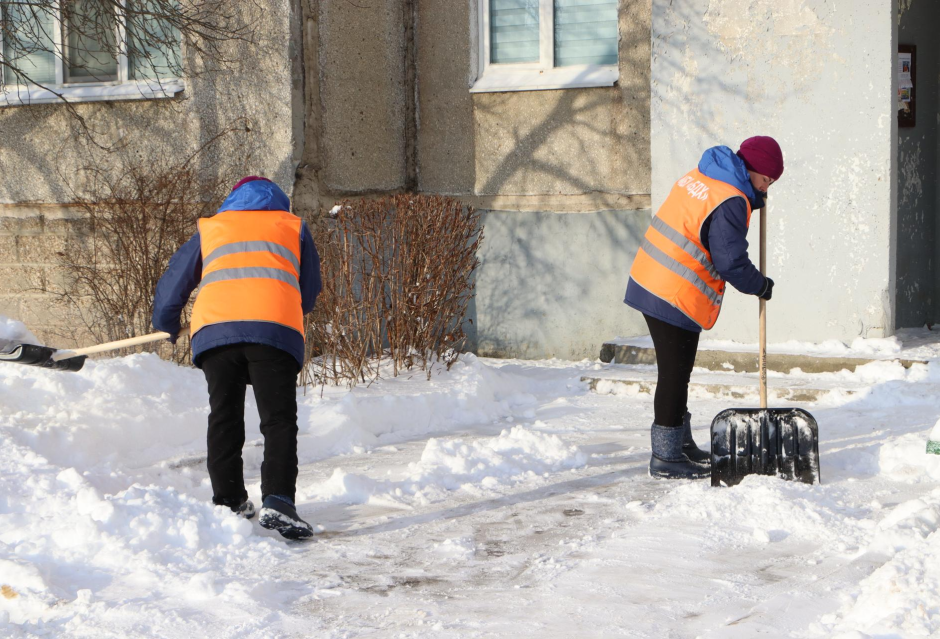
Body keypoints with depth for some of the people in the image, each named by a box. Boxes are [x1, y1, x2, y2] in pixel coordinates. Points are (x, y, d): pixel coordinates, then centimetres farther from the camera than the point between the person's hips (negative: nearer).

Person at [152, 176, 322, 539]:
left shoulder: (211, 228, 29)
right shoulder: (292, 226, 27)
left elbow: (172, 283, 31)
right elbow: (310, 293, 27)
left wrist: (166, 326, 47)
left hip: (214, 328, 2)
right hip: (274, 330, -2)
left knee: (224, 417, 13)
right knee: (279, 419, -4)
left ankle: (229, 503, 15)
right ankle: (277, 502, -18)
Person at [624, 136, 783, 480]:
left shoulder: (699, 176, 11)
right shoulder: (730, 202, -18)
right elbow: (731, 262, -20)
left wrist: (753, 201, 13)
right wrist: (761, 286, -2)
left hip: (649, 282, 10)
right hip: (676, 298, -10)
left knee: (677, 371, 19)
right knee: (674, 374, -3)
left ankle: (681, 444, 31)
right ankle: (665, 458, 4)